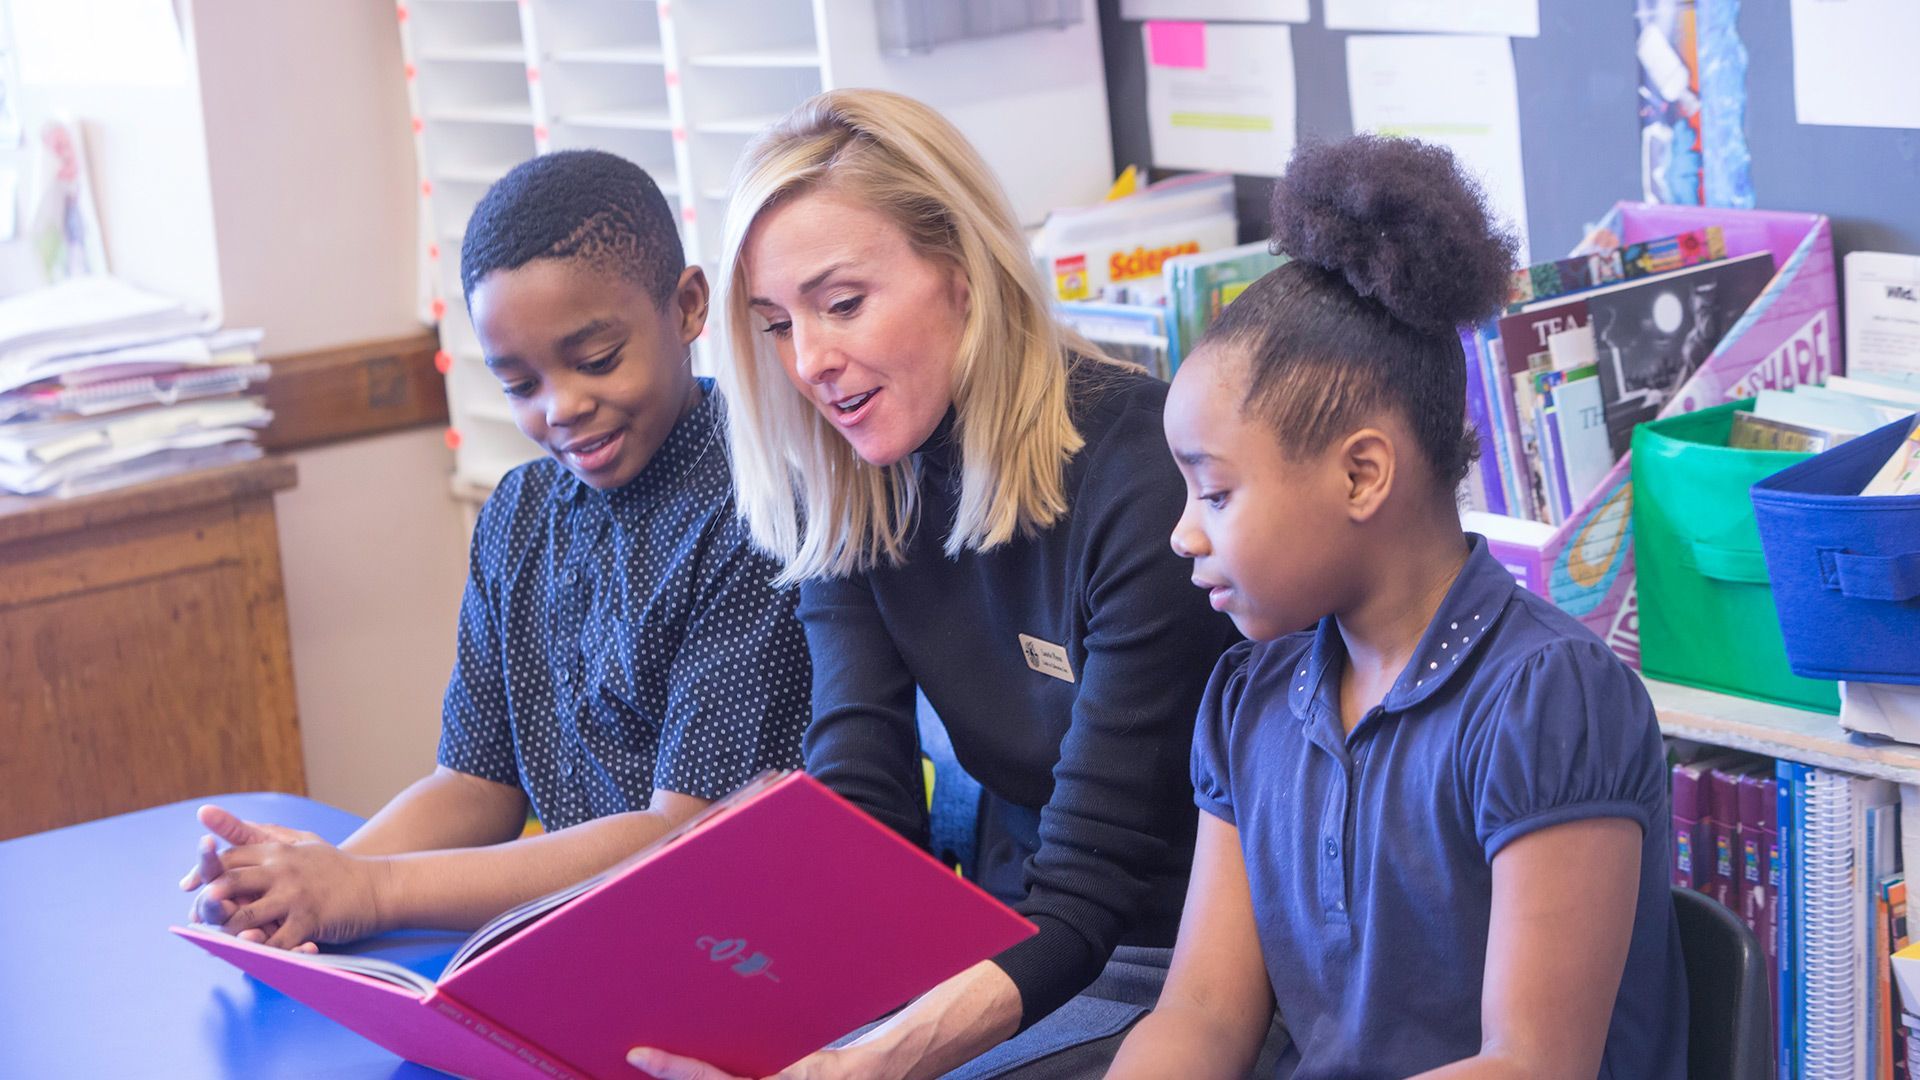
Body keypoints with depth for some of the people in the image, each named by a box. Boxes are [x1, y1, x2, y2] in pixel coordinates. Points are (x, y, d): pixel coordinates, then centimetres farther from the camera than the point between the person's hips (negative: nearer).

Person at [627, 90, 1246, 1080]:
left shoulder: (1149, 480, -22)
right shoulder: (849, 497, 0)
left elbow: (1089, 887, -24)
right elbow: (857, 812, -8)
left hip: (1181, 968, -5)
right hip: (1001, 942, 6)